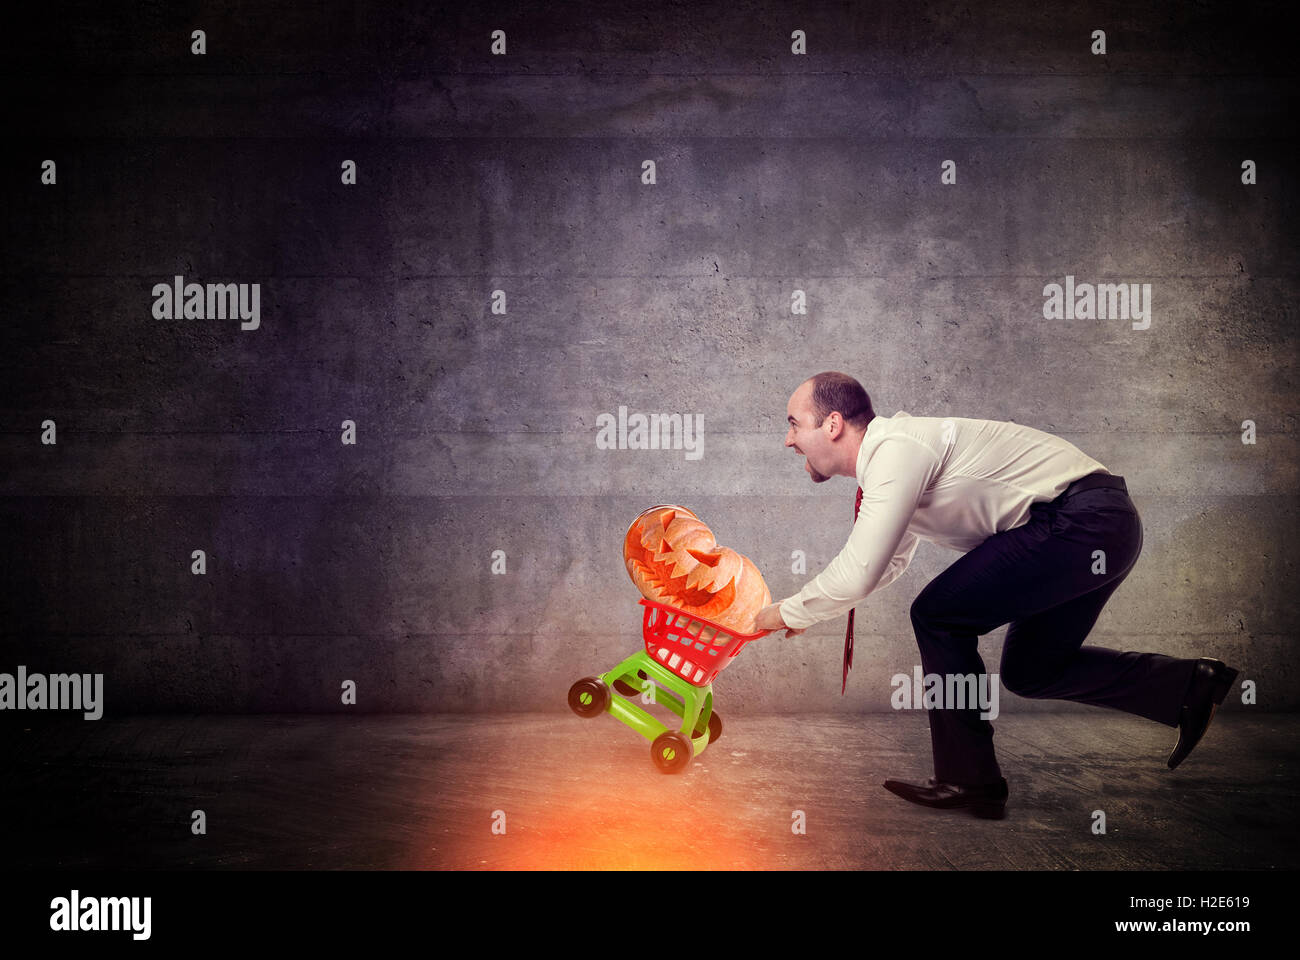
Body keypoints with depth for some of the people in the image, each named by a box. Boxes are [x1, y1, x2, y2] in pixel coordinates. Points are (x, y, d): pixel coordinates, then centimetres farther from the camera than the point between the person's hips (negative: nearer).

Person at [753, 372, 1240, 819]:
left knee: (939, 614, -10)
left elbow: (857, 575, -23)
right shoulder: (890, 454, 14)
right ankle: (1189, 686, 23)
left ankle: (969, 780, -1)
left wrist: (787, 612, -7)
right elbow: (891, 561, 28)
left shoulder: (897, 449, -18)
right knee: (1028, 670, 18)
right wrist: (807, 609, 19)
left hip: (1083, 521, -10)